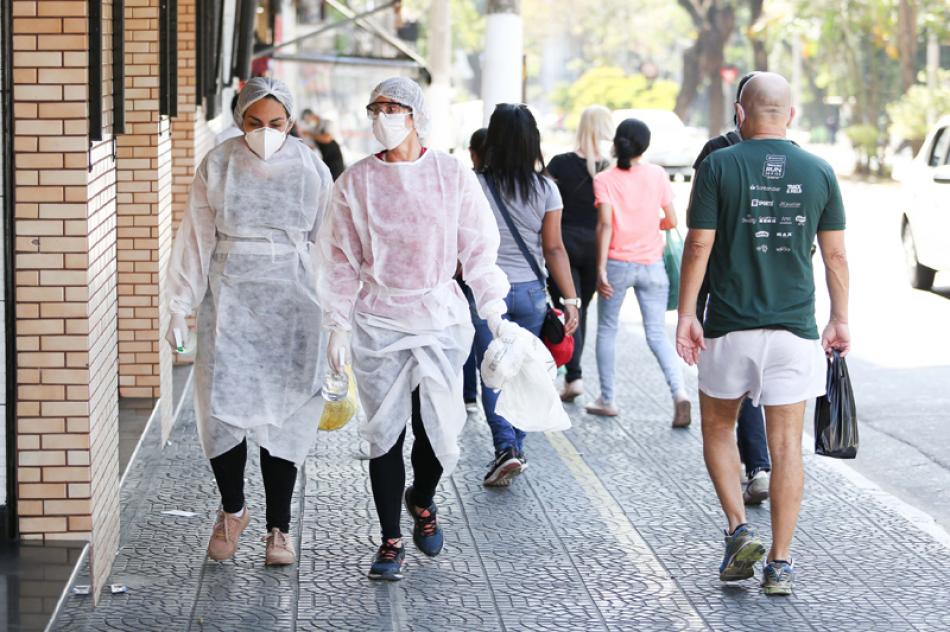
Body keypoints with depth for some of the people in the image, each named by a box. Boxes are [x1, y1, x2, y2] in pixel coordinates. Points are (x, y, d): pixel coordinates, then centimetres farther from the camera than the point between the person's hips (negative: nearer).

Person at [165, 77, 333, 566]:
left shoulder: (311, 169, 2)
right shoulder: (217, 166, 1)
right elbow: (196, 239, 4)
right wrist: (180, 309, 1)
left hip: (291, 302, 0)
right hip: (229, 299, 0)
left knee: (284, 414, 1)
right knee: (221, 405, -7)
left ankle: (279, 526, 13)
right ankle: (232, 509, 17)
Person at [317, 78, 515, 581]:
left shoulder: (452, 176, 0)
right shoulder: (356, 182, 2)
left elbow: (478, 250, 3)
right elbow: (341, 260, 6)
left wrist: (494, 311, -2)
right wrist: (338, 324, 2)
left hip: (440, 317, 0)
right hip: (379, 322, 1)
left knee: (439, 430, -2)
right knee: (385, 435, 1)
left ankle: (422, 501, 30)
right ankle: (390, 541, 13)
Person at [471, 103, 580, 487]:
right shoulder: (545, 189, -2)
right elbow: (554, 249, -2)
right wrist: (570, 300, 1)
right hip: (530, 291, 2)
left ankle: (506, 447, -12)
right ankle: (516, 449, 20)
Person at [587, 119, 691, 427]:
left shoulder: (604, 179, -5)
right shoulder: (657, 175, 1)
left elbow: (605, 224, -14)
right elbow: (672, 221, 2)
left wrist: (601, 268, -14)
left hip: (617, 263, -2)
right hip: (652, 265, 2)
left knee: (607, 330, 14)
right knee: (657, 334, 4)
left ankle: (607, 399, 18)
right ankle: (679, 393, -16)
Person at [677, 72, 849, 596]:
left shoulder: (719, 166, -5)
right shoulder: (819, 172, 2)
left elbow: (698, 245, -7)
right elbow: (835, 255, 6)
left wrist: (686, 313, 0)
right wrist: (840, 319, 15)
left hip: (729, 327, -1)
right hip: (795, 327, 2)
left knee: (718, 428, 18)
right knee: (786, 444, 5)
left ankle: (739, 530, 4)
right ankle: (780, 564, 6)